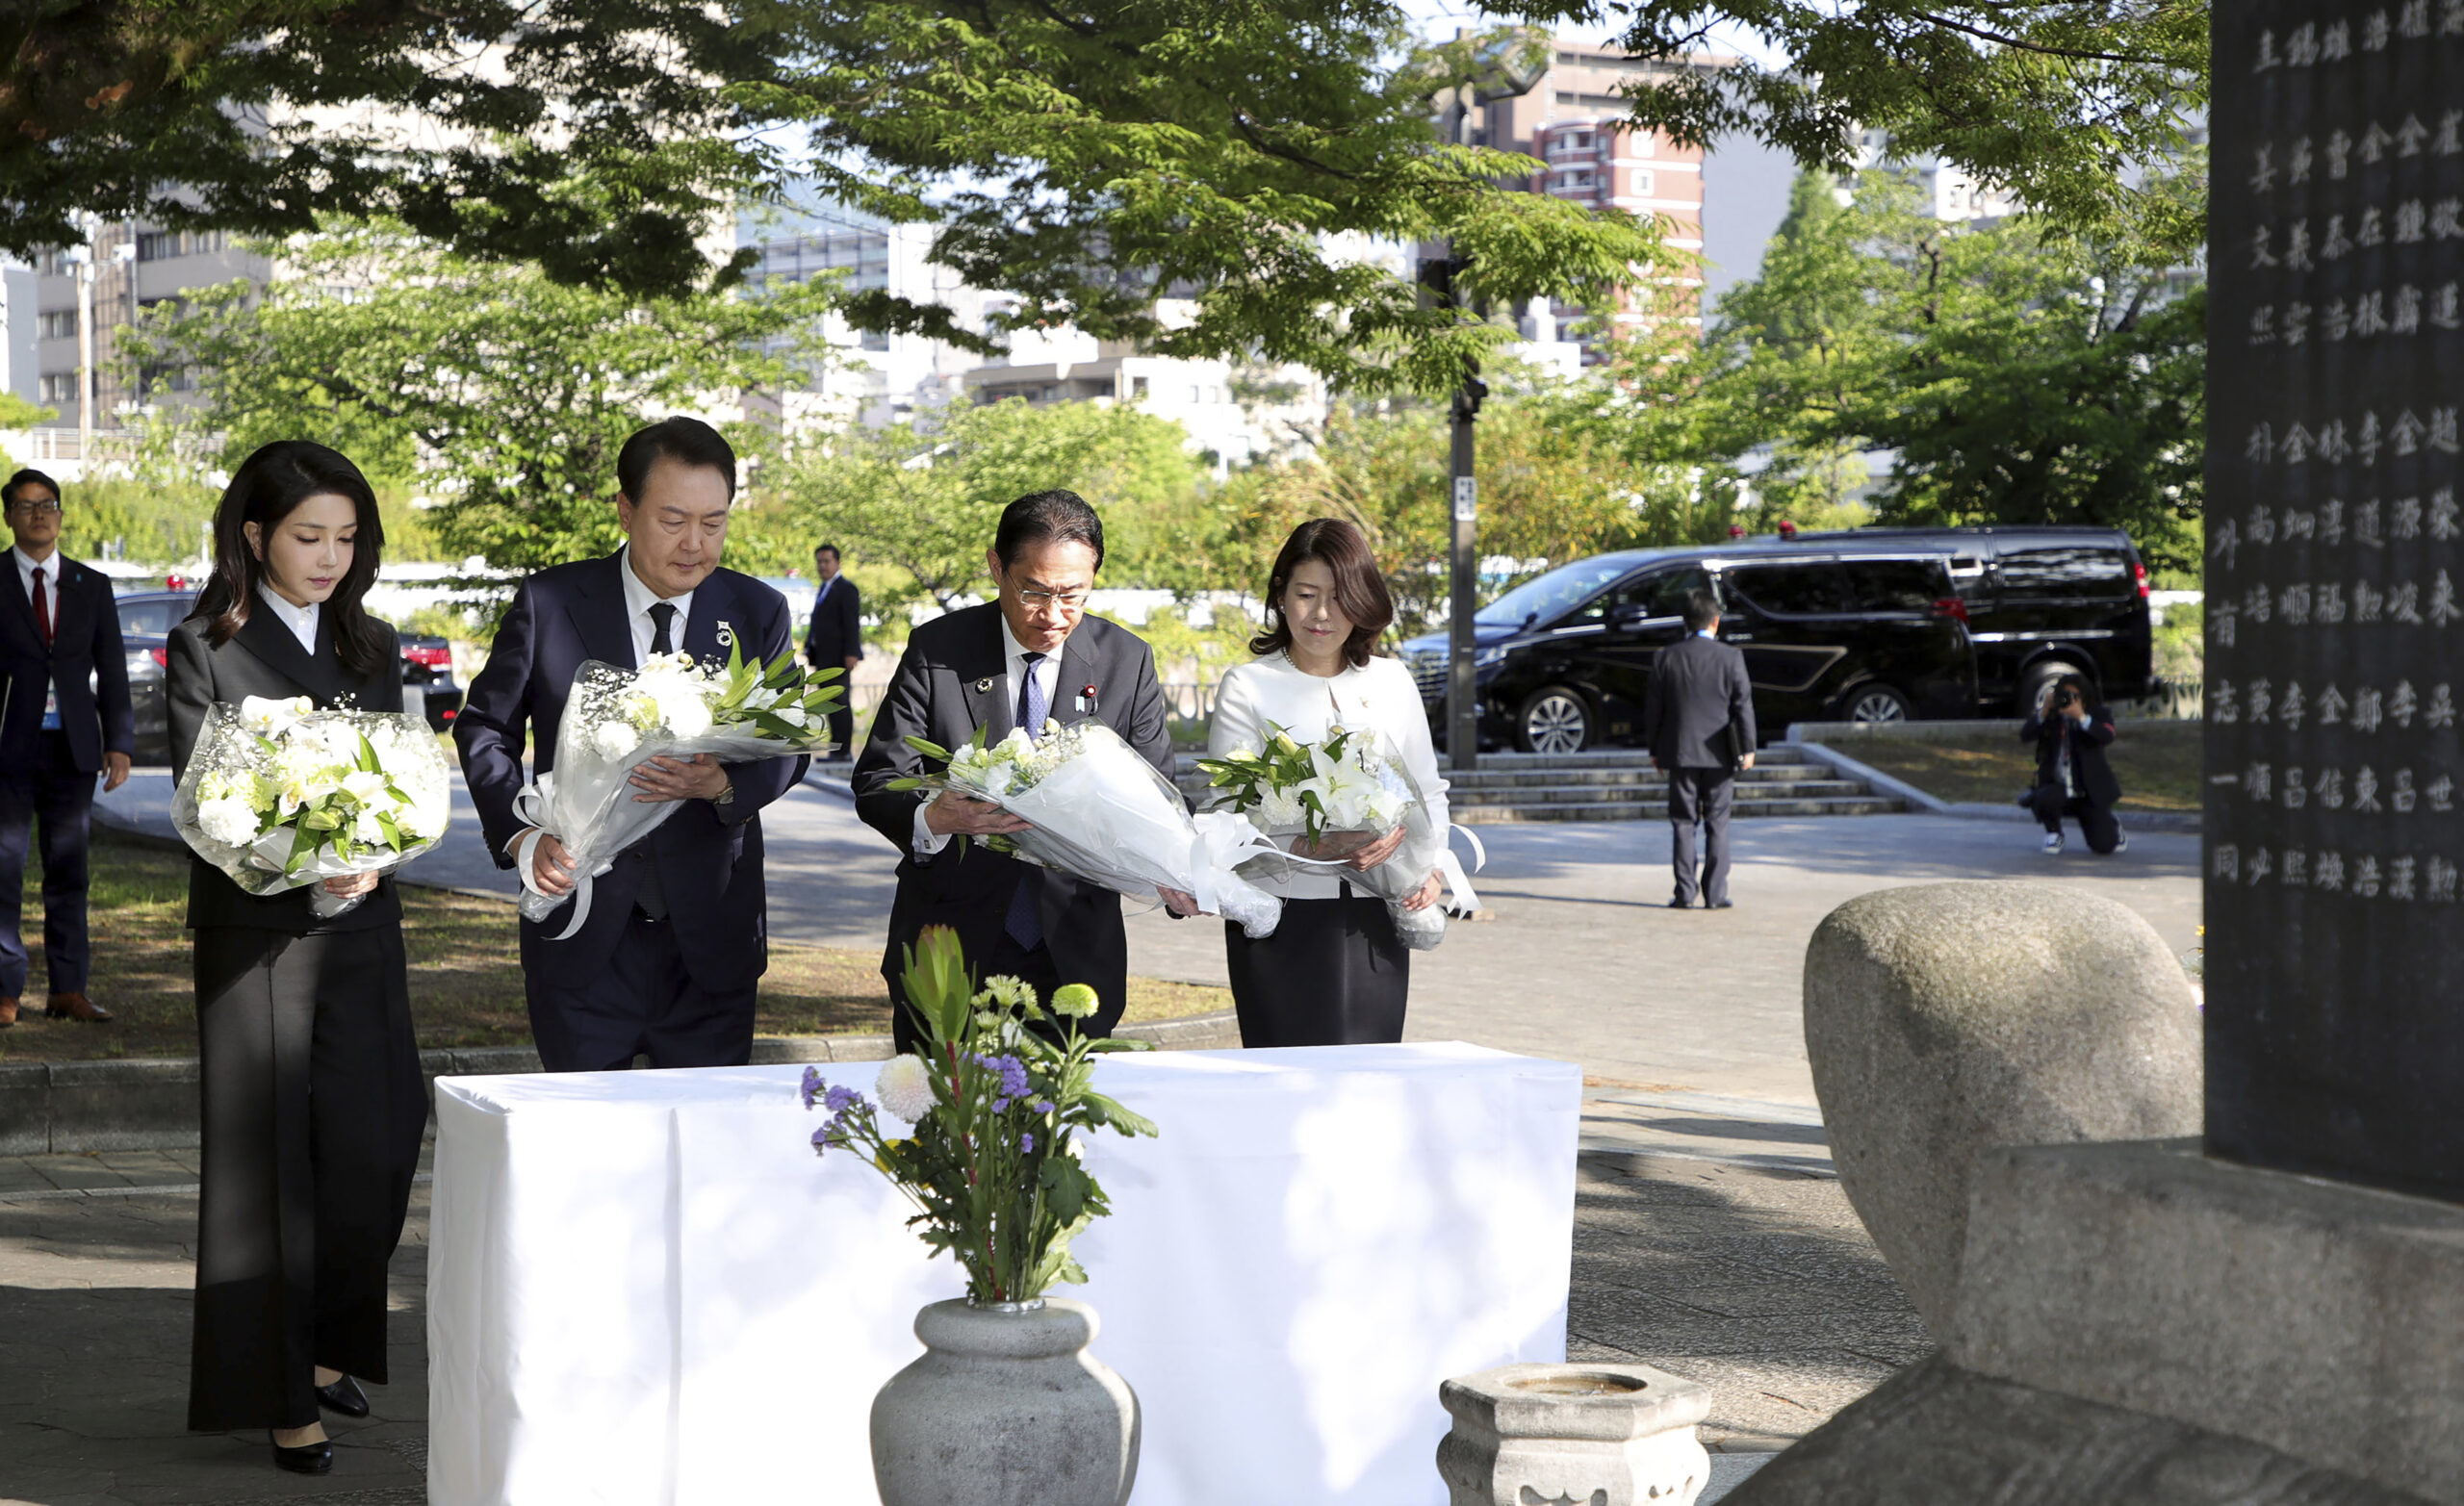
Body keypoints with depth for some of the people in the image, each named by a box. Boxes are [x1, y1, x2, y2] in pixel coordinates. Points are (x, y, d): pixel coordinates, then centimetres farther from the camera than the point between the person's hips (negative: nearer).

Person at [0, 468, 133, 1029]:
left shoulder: (92, 587, 11)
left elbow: (112, 672, 10)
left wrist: (120, 744, 1)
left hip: (73, 750, 3)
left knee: (69, 871, 5)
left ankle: (68, 990, 9)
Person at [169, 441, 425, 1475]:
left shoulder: (373, 647, 12)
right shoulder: (207, 650, -3)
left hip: (361, 930, 4)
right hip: (256, 935, -4)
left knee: (373, 1155, 4)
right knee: (268, 1164, 1)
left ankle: (326, 1345, 25)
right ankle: (279, 1394, 11)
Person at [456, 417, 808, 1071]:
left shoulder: (758, 613, 3)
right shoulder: (550, 602, -2)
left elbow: (788, 748, 5)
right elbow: (485, 727, 6)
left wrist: (722, 783, -18)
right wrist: (519, 836, -11)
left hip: (710, 928, 1)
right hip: (582, 926, -1)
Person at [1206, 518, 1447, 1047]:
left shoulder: (1391, 681, 13)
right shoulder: (1248, 686, 1)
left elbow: (1428, 791, 19)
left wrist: (1432, 868, 0)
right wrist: (1318, 847, -22)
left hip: (1374, 920, 3)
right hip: (1284, 918, -3)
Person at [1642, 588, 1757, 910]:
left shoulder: (1666, 658, 0)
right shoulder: (1730, 657, -5)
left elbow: (1652, 708, 4)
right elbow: (1743, 704, -4)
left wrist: (1654, 749, 13)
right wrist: (1747, 749, 2)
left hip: (1680, 753, 1)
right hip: (1719, 754, -1)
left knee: (1683, 825, 6)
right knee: (1717, 825, 5)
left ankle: (1685, 893, 2)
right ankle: (1715, 895, 3)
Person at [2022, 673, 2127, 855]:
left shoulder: (2097, 714, -2)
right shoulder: (2049, 717, 2)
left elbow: (2107, 737, -23)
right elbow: (2025, 736, -12)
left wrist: (2081, 717, -32)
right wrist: (2044, 711, -22)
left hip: (2089, 793, -1)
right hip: (2057, 788, 1)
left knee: (2103, 846, -8)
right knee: (2043, 799, -36)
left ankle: (2112, 827, 33)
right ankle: (2054, 834, 0)